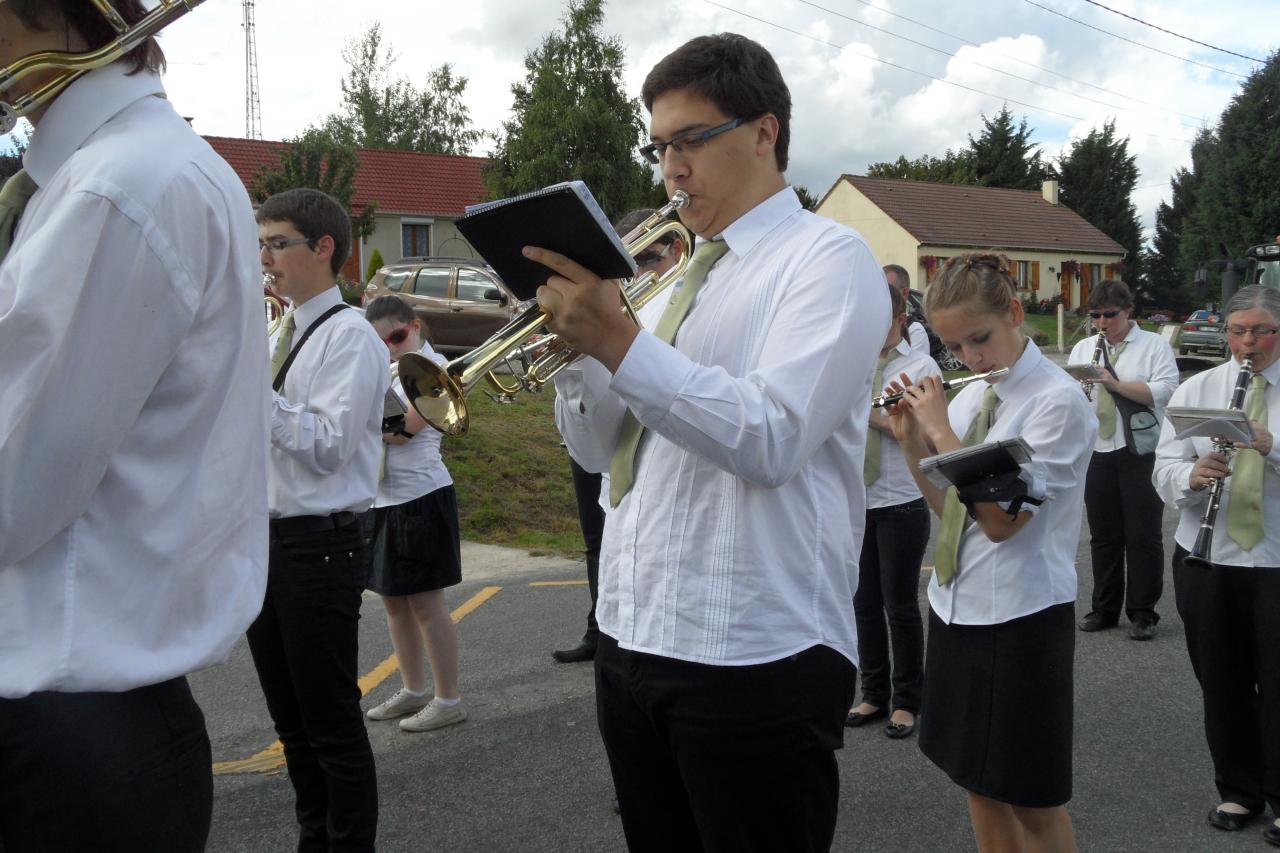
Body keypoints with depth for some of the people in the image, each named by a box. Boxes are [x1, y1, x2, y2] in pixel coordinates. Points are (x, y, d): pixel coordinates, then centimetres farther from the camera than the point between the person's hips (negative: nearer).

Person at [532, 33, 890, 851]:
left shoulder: (828, 256, -7)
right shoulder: (681, 272, 15)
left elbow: (771, 438, -22)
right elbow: (601, 445, 15)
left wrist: (619, 341, -24)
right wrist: (576, 337, -1)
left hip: (754, 660, -7)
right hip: (632, 641, 8)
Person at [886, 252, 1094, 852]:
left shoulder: (1059, 400, -15)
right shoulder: (968, 397, 7)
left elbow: (1001, 520, -21)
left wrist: (940, 430, -17)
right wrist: (911, 441, -2)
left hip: (1020, 617, -7)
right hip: (956, 606, 7)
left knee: (1031, 800, 5)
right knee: (977, 782, 17)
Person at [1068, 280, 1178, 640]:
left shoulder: (1155, 345, 0)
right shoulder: (1083, 348, 15)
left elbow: (1165, 391, -13)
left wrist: (1117, 384, -22)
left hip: (1142, 453, -4)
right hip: (1097, 453, 4)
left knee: (1144, 537, 0)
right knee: (1103, 537, 10)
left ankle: (1143, 613, 9)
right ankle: (1105, 609, 20)